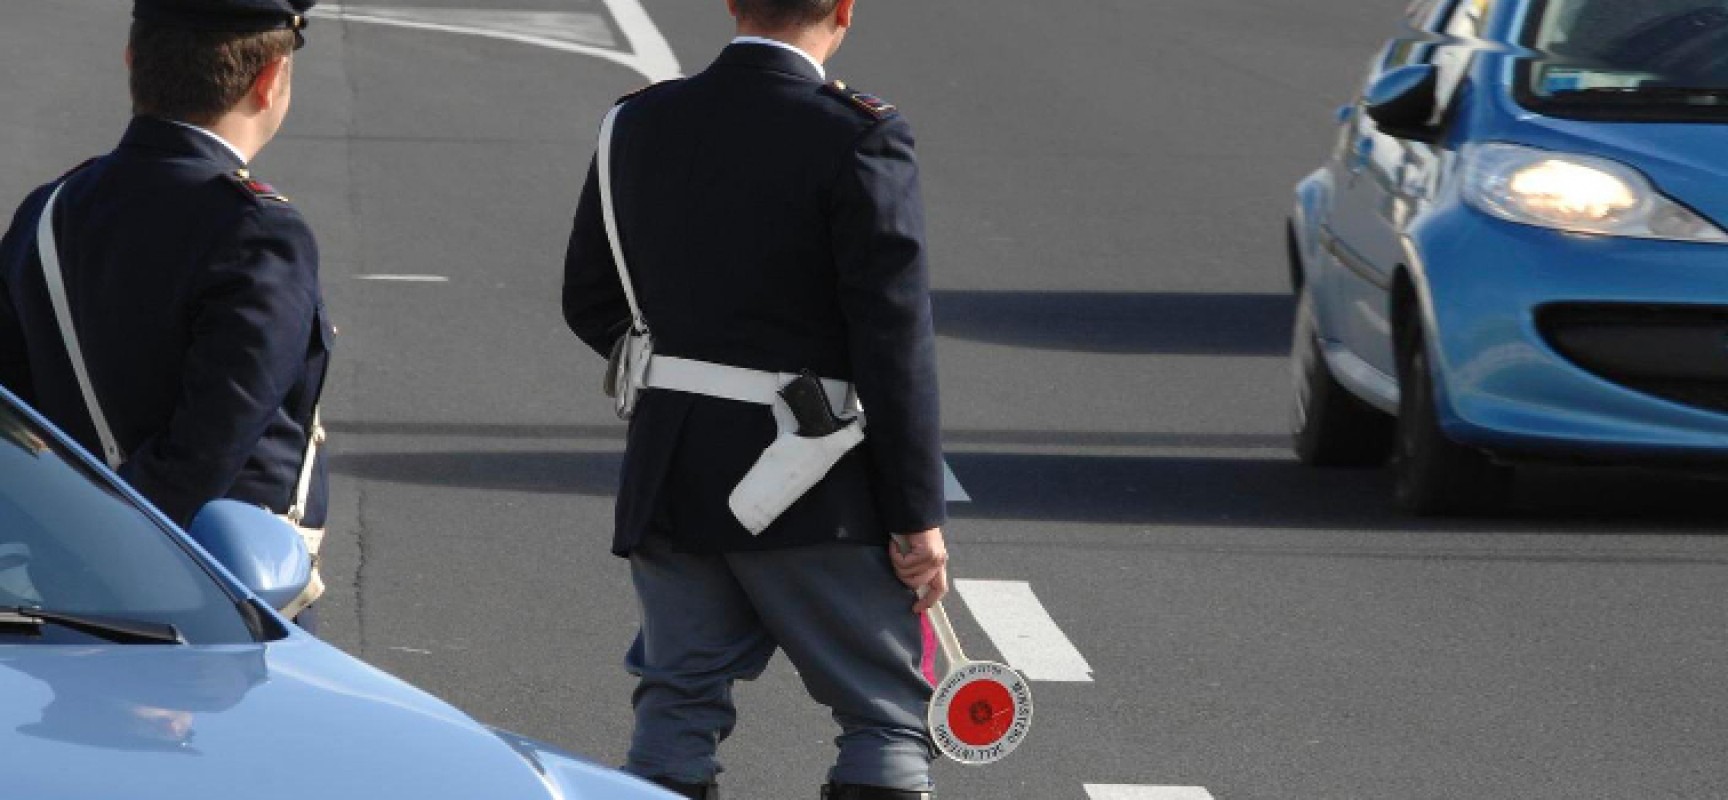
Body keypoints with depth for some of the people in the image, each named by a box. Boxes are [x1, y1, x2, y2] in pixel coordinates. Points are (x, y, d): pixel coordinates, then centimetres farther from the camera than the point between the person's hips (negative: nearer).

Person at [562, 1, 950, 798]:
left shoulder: (639, 124, 3)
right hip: (811, 492, -5)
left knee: (677, 708, 14)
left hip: (667, 477, 5)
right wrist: (918, 517, -10)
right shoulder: (858, 138, -14)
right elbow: (895, 344, -15)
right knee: (888, 717, 6)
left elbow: (589, 304, 12)